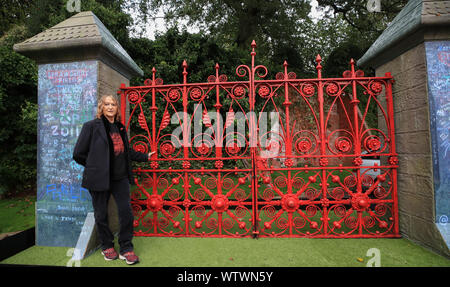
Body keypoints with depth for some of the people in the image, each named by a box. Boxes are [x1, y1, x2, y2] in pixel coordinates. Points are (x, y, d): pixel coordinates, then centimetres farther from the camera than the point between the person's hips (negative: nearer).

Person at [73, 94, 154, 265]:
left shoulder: (120, 128, 13)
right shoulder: (92, 126, -3)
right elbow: (78, 154, -3)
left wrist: (145, 157, 24)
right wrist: (96, 166, 2)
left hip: (120, 178, 4)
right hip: (100, 179, -4)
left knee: (126, 212, 1)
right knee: (101, 214, 11)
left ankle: (126, 249, 18)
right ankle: (107, 246, 33)